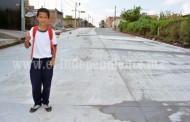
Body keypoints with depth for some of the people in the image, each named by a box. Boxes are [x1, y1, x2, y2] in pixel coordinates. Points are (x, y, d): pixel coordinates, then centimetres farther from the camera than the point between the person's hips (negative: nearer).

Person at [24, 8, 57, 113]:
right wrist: (27, 40, -26)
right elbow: (27, 46, -4)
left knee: (47, 84, 10)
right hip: (35, 61, 0)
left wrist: (53, 59, -5)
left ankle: (46, 102, 31)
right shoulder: (33, 30, -4)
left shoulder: (51, 31, -4)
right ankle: (37, 103, 30)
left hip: (47, 61, 0)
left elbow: (54, 46, 4)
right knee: (35, 85, 9)